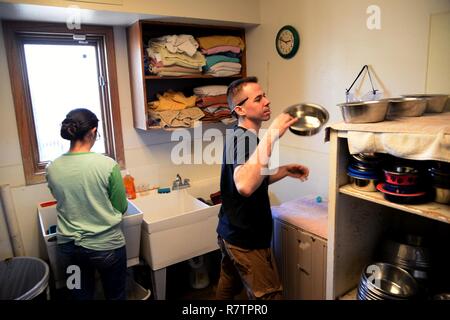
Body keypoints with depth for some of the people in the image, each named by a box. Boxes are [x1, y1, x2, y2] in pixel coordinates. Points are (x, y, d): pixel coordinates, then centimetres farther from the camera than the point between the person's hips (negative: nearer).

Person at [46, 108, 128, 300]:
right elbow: (121, 208, -10)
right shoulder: (107, 165, -19)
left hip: (68, 247, 4)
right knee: (115, 296, 19)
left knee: (81, 296, 25)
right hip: (106, 246, -4)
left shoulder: (52, 169, -7)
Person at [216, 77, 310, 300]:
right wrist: (271, 135, -40)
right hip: (247, 239, -10)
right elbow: (245, 185, -43)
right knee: (268, 295, 5)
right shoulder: (245, 138, -22)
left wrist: (285, 171, 6)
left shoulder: (239, 136, 10)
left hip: (230, 232, 10)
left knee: (228, 286, 25)